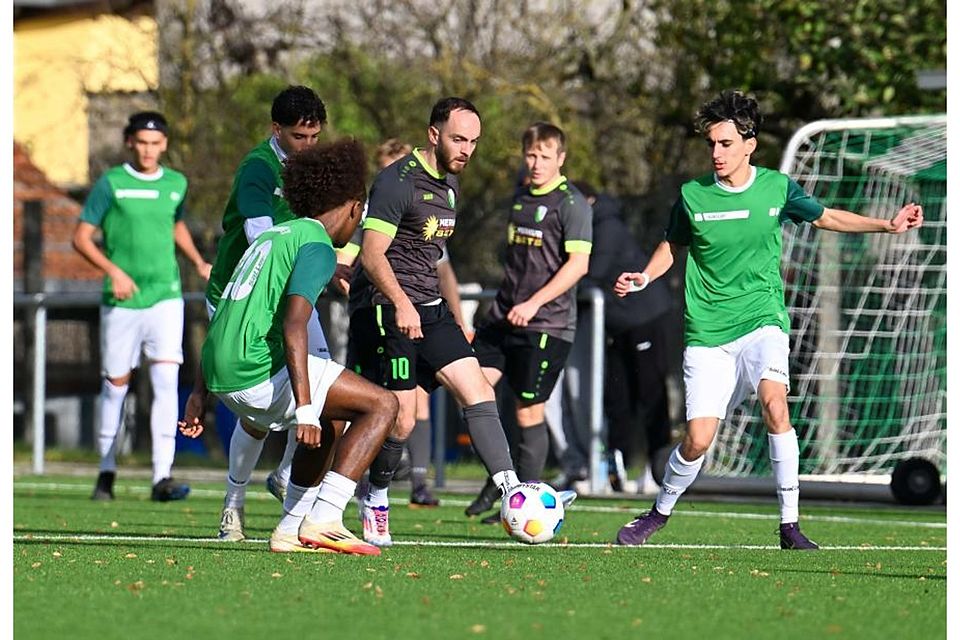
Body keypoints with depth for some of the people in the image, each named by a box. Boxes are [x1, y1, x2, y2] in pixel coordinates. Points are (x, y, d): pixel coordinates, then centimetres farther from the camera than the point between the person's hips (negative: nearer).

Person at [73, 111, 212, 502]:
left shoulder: (176, 184, 8)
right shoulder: (111, 184, -3)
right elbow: (81, 238, -3)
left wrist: (198, 262, 13)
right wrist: (114, 271, -17)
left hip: (165, 297, 2)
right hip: (121, 301, -2)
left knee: (166, 380, -12)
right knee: (115, 384, 7)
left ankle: (162, 477, -16)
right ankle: (107, 472, 23)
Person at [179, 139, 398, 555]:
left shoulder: (272, 237, 23)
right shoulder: (317, 246, -5)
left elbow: (222, 322, 23)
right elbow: (293, 325, -19)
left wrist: (200, 395, 25)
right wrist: (305, 408, -24)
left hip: (222, 374, 9)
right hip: (259, 369, -9)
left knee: (331, 422, 28)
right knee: (381, 405, -4)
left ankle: (291, 529, 19)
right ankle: (323, 521, -15)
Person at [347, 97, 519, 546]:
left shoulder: (449, 183, 14)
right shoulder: (398, 181, -14)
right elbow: (372, 254, -21)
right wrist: (401, 304, -35)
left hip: (428, 307, 8)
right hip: (384, 308, -8)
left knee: (478, 391, -5)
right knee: (400, 420, -9)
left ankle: (511, 491, -10)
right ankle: (375, 501, 15)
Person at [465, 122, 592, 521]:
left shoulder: (572, 203, -8)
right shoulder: (520, 197, 15)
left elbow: (578, 264, -15)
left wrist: (534, 303, -21)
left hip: (546, 324, -7)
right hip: (504, 316, 7)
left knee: (528, 411, -3)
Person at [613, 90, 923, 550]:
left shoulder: (776, 188, -1)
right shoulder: (693, 196, -3)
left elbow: (825, 217, 16)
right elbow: (672, 245, 15)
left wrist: (888, 225, 10)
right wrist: (644, 277, -4)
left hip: (762, 321, 0)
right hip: (707, 333, 0)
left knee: (774, 401, -28)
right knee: (698, 440, -7)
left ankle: (790, 526, -20)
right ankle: (659, 512, 24)